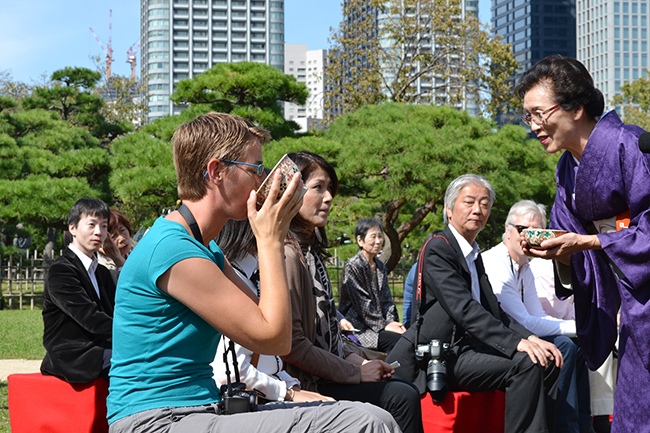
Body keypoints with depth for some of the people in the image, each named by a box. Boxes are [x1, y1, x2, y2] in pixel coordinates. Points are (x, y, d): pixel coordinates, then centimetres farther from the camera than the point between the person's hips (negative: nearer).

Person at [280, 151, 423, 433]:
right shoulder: (289, 256, -17)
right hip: (306, 386, -9)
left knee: (405, 393, -1)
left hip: (325, 375, 9)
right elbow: (291, 344, -21)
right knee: (402, 397, -13)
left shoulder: (310, 250, 15)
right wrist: (355, 373, -13)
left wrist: (358, 361, 7)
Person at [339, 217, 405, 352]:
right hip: (359, 329, -7)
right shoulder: (352, 266, -7)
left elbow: (386, 300, 15)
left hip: (380, 324, 7)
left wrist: (391, 321, -3)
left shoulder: (380, 267, 17)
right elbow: (362, 304, -12)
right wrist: (383, 326, -15)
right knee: (396, 339, -27)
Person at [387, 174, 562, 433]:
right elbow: (463, 309, -21)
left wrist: (531, 339, 0)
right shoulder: (438, 248, -10)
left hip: (469, 347, 9)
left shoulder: (474, 254, 19)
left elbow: (494, 311, 17)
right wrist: (517, 343, -27)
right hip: (442, 357, -9)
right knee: (526, 364, -23)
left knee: (547, 362, -2)